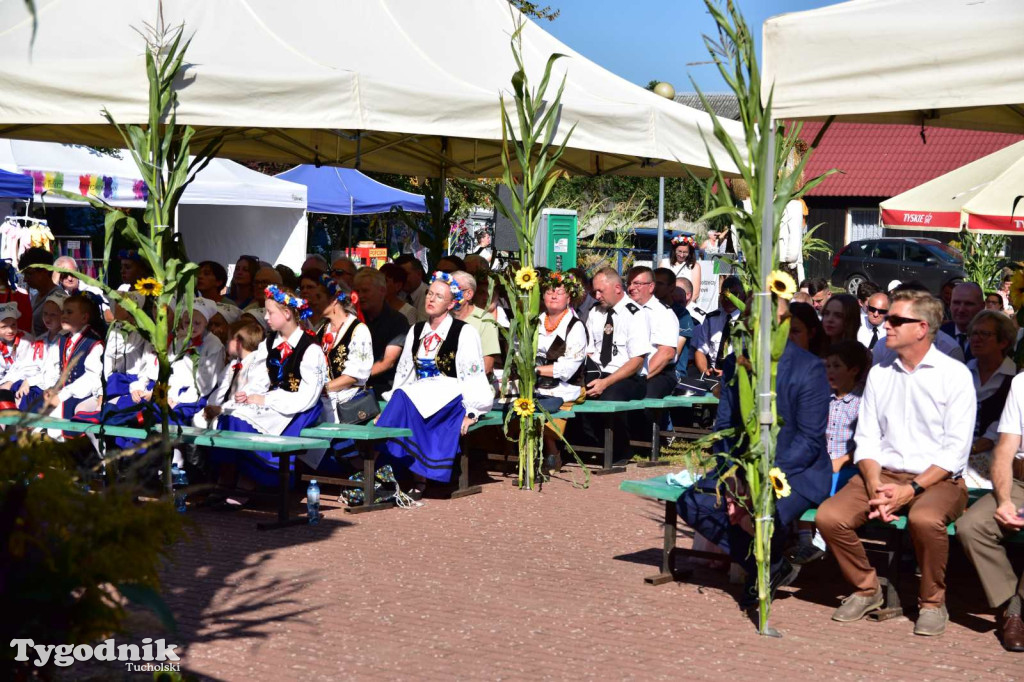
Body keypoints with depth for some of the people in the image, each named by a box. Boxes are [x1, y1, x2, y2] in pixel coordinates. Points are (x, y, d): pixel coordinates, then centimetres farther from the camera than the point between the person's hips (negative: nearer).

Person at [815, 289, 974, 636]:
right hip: (883, 474, 4)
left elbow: (955, 451, -8)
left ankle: (933, 601, -12)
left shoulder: (954, 374, -3)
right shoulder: (879, 373, 12)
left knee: (925, 519, -37)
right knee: (829, 516, -21)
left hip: (938, 479, -4)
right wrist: (875, 487, -10)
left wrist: (911, 490, -19)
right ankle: (866, 589, 3)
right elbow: (867, 440, 9)